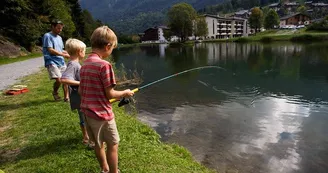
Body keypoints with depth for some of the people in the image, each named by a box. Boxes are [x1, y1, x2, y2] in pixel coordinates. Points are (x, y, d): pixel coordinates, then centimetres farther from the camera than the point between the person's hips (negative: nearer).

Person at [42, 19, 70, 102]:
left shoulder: (59, 37, 19)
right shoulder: (47, 36, -5)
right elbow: (50, 50, -13)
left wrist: (69, 53, 5)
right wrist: (64, 55, -14)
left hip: (61, 62, 8)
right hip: (52, 62, -7)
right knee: (58, 79, -19)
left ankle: (66, 97, 14)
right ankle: (55, 92, 10)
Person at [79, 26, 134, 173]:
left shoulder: (85, 64, 5)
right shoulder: (104, 65, -20)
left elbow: (80, 91, 11)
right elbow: (110, 94, -17)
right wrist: (124, 93, 0)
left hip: (87, 112, 8)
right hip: (102, 113, -8)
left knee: (99, 144, 22)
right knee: (113, 145, 10)